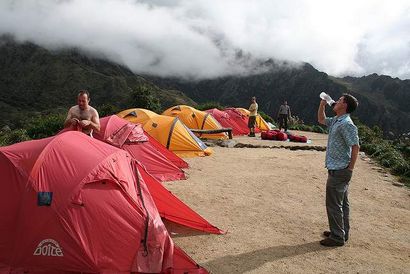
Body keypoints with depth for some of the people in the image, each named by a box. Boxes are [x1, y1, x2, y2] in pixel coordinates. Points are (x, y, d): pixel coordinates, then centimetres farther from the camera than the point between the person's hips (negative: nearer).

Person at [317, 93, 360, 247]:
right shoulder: (336, 121, 9)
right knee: (342, 203, 18)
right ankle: (342, 232, 32)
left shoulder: (346, 124, -19)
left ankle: (337, 237, 11)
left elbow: (355, 147, -22)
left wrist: (350, 169, -18)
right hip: (337, 170, 10)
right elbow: (321, 120, 28)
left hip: (339, 171, -10)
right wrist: (322, 105, 14)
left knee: (334, 204, -1)